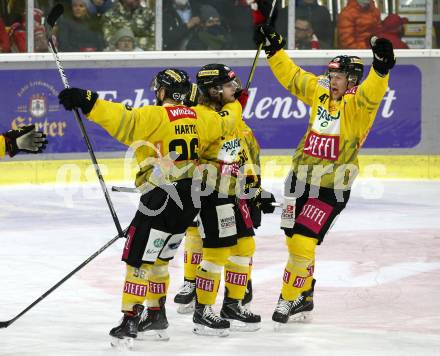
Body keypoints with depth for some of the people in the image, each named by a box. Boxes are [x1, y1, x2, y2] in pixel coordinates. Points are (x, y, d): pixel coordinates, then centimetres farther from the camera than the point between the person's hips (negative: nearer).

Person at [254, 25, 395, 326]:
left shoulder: (358, 103, -15)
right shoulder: (320, 92, 4)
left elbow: (372, 92, -36)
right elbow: (292, 76, 16)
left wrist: (381, 68, -54)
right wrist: (275, 49, 14)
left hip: (331, 189, -7)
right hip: (301, 179, 7)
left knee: (303, 243, -12)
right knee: (294, 241, 15)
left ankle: (289, 299, 4)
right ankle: (304, 297, 32)